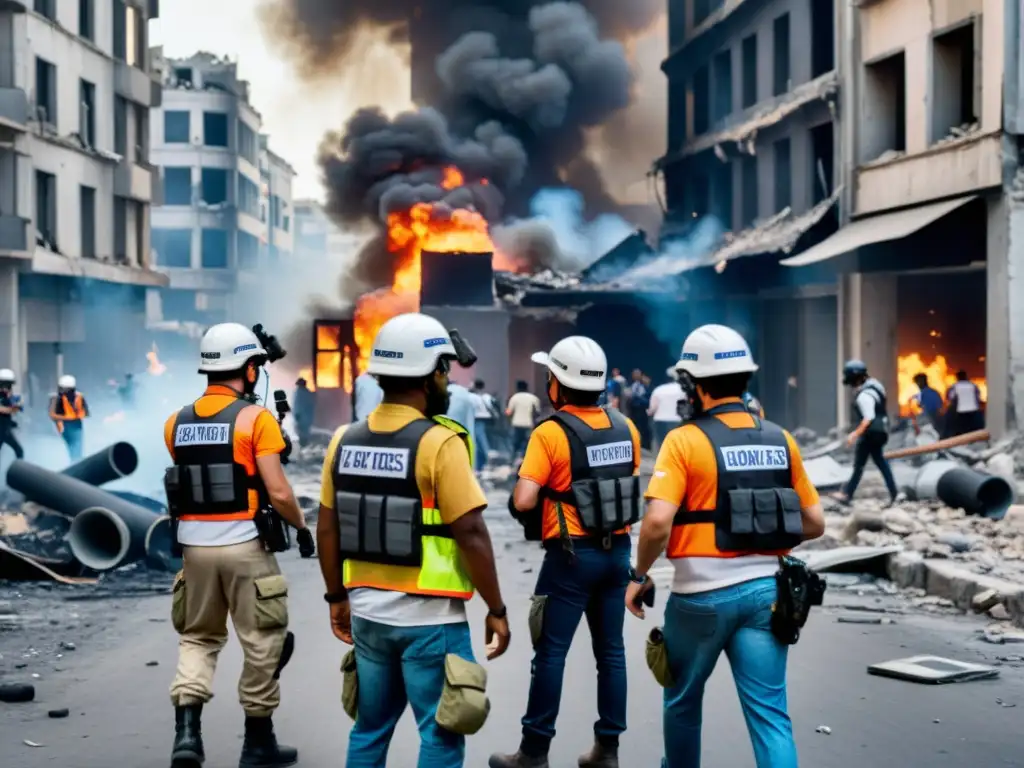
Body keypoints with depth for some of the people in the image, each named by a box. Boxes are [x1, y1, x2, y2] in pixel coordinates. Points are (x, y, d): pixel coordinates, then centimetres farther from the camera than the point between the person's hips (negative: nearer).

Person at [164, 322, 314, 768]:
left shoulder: (176, 423, 5)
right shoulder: (256, 419, -11)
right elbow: (278, 493, -15)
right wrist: (302, 527, 1)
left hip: (194, 545, 5)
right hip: (244, 546, -5)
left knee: (198, 638, 18)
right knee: (261, 644, 10)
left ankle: (187, 730, 0)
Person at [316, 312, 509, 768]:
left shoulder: (346, 439, 3)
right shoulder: (439, 443, -16)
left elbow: (327, 529, 8)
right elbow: (471, 535, -16)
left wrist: (337, 597, 19)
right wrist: (496, 609, -7)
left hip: (368, 611, 6)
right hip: (428, 616, -6)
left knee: (370, 728, 18)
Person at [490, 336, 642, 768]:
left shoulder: (551, 433, -14)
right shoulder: (625, 428, 4)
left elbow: (523, 502, -19)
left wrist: (535, 485, 1)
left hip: (571, 554, -6)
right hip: (617, 551, 6)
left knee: (551, 653, 2)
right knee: (611, 651, 12)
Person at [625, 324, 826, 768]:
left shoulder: (685, 440, -10)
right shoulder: (780, 440, 5)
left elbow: (658, 521, -20)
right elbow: (814, 523, 10)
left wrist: (639, 575, -5)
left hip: (702, 595, -3)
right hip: (763, 592, 3)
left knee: (682, 701, 20)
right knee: (770, 714, 2)